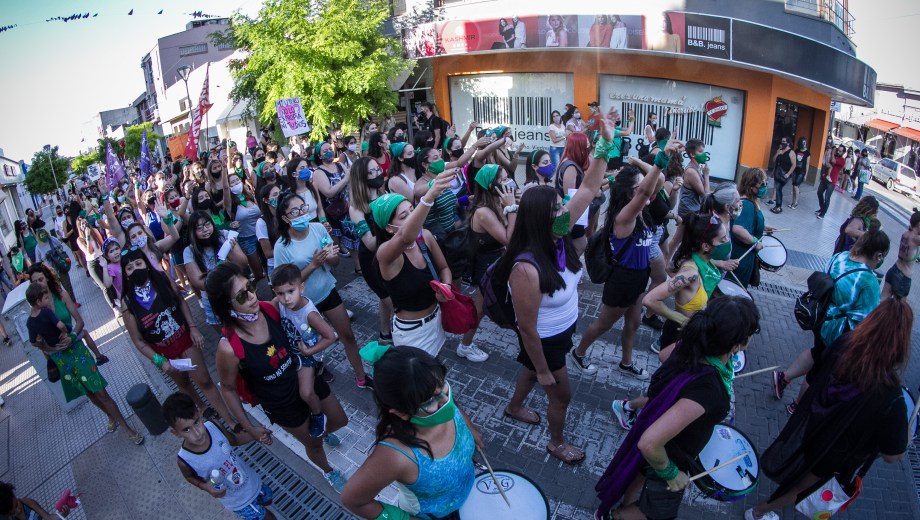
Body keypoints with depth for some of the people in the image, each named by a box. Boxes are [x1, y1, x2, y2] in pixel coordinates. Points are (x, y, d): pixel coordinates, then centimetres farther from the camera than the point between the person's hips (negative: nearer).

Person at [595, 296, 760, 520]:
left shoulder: (691, 347, -23)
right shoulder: (707, 390, -45)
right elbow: (649, 443, -46)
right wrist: (671, 474, -26)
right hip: (664, 456, -7)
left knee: (642, 475, 36)